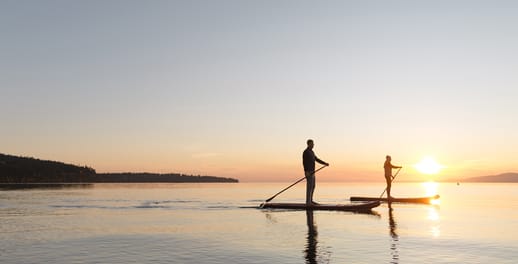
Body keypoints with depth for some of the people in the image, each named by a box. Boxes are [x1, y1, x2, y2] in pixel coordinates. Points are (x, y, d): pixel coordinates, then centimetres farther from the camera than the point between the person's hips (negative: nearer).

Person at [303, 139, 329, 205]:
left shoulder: (311, 152, 18)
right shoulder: (305, 152, -13)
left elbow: (317, 159, 25)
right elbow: (304, 162, -20)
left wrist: (325, 163, 18)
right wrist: (306, 171, -28)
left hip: (312, 172, 10)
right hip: (308, 172, -10)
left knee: (312, 186, 12)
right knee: (309, 186, -10)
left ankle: (310, 200, 19)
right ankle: (308, 202, -7)